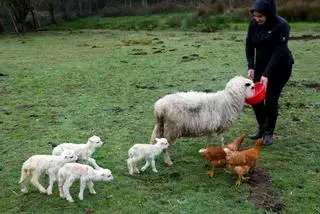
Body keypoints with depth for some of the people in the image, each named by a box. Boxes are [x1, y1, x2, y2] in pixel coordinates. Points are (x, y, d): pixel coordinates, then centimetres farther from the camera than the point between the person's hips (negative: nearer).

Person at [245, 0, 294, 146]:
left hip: (280, 67, -5)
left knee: (271, 99, -5)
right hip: (261, 65, 5)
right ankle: (262, 128, 22)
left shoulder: (281, 25, -24)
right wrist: (251, 67, -16)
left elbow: (279, 52, -27)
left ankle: (269, 133, 11)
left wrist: (266, 74, -34)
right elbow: (249, 46, -4)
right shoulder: (254, 24, -9)